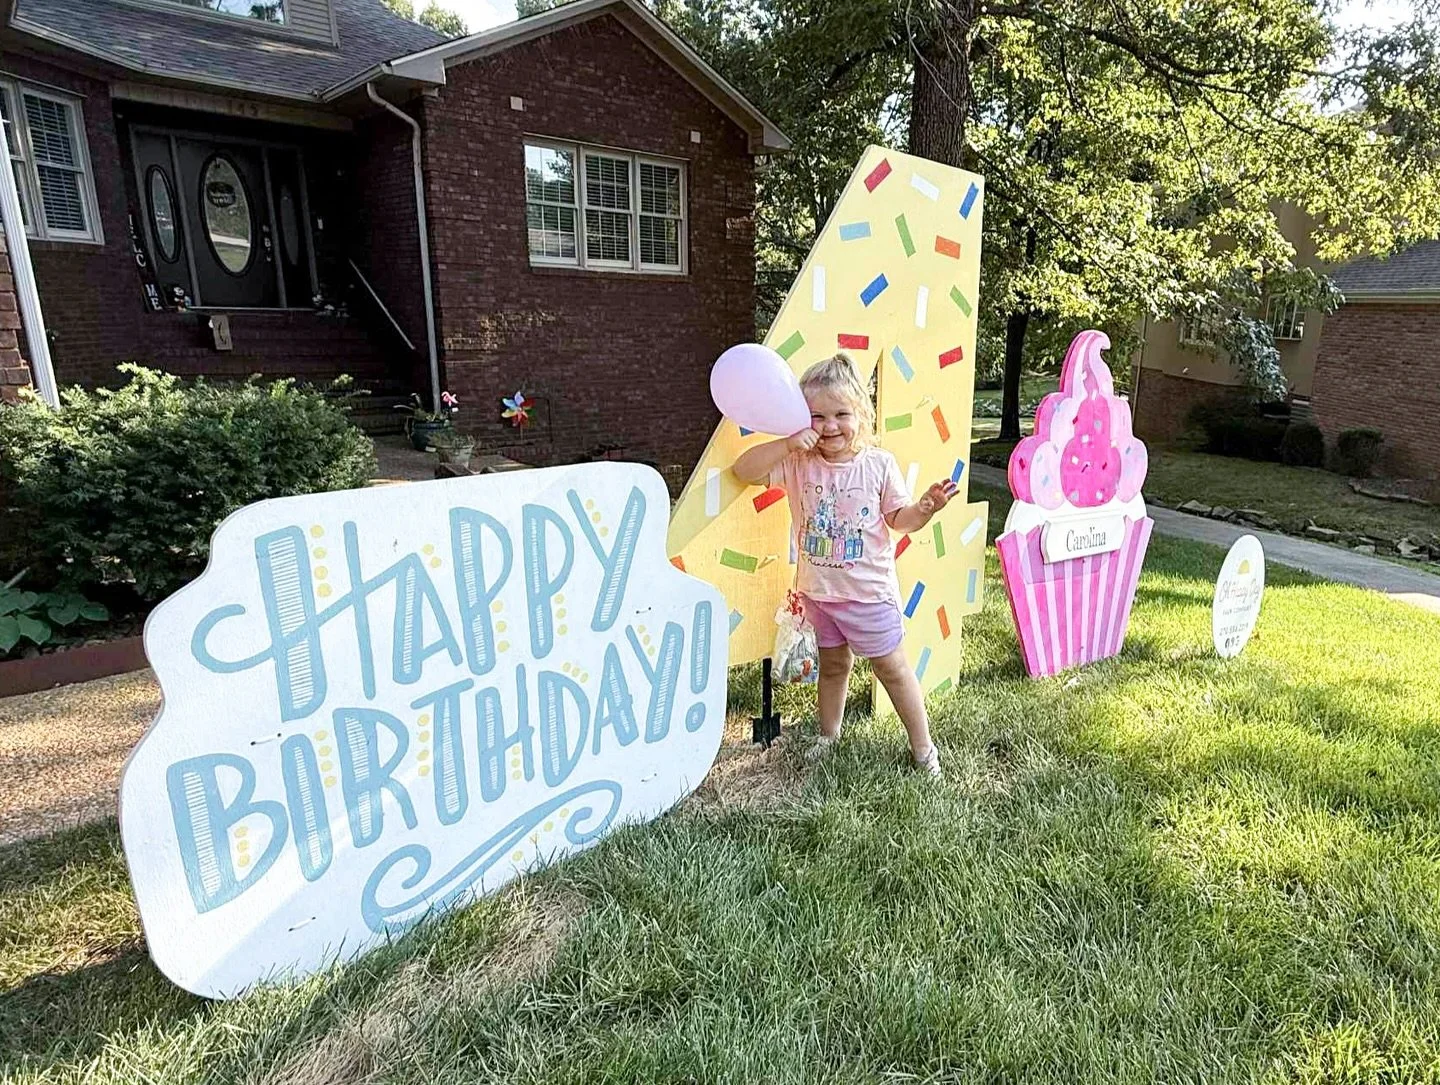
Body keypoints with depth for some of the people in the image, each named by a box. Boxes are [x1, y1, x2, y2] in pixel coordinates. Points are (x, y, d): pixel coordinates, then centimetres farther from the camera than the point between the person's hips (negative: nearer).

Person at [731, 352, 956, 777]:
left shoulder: (879, 464, -10)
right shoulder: (798, 463, -8)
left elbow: (900, 519, -3)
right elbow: (744, 471, -16)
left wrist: (926, 507, -24)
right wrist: (787, 444, -28)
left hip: (869, 590, -2)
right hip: (817, 590, 3)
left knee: (891, 666, 10)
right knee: (833, 665, 21)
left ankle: (923, 746, 26)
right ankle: (828, 736, 42)